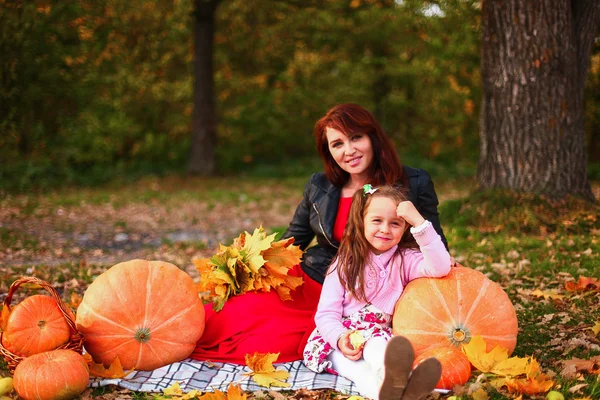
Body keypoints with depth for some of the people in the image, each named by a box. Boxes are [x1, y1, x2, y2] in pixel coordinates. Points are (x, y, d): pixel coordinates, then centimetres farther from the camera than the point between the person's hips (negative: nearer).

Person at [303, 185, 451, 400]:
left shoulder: (405, 260, 6)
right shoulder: (346, 262, 7)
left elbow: (440, 268, -17)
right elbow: (326, 313, 0)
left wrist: (419, 221, -20)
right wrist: (340, 339, -22)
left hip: (381, 335, 0)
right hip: (342, 338, 0)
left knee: (375, 345, -36)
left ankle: (388, 379, -68)